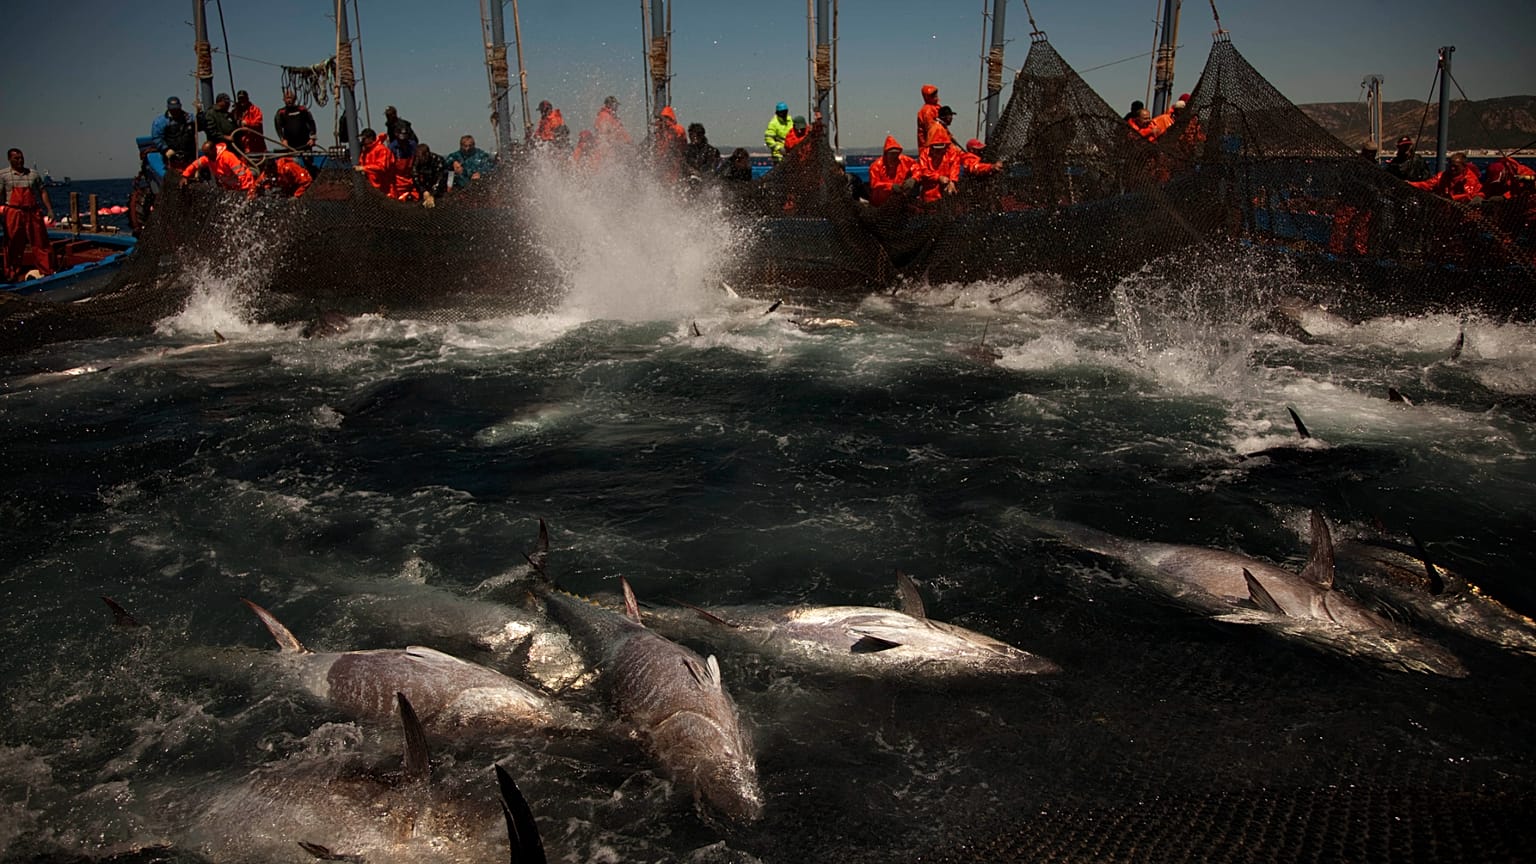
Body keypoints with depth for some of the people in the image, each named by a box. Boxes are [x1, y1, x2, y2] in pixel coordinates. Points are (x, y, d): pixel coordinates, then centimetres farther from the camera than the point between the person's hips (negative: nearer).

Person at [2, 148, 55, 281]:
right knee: (13, 246, 4)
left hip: (33, 213, 1)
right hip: (13, 213, -1)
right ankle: (12, 275, 13)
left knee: (41, 242, 0)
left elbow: (43, 192, 11)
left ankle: (47, 272, 4)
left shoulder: (33, 174, 11)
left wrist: (49, 209, 1)